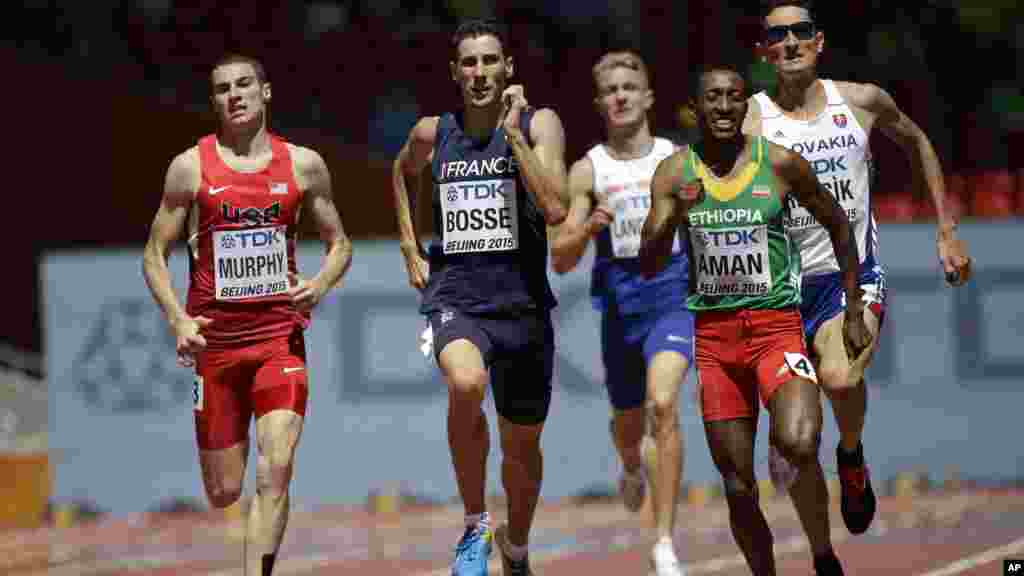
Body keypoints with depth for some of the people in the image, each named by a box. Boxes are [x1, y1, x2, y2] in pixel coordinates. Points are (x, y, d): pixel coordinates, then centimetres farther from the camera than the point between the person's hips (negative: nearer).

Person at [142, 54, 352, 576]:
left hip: (280, 336, 0)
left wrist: (320, 284, -8)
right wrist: (177, 320, -12)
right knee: (224, 494, 5)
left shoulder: (303, 164, 4)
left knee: (276, 469, -19)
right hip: (214, 341, 0)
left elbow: (340, 243, 14)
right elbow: (155, 254, 4)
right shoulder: (190, 166, 0)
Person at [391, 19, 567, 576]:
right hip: (455, 298, 0)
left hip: (522, 303, 0)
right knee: (466, 383, -34)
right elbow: (402, 171, 29)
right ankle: (475, 524, -17)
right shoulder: (432, 133, 4)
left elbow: (555, 210, -18)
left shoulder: (539, 123, -3)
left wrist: (514, 133, -18)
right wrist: (410, 248, 20)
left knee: (522, 447, 13)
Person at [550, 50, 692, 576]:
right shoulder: (588, 171, 0)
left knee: (663, 404, -25)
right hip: (619, 302, 2)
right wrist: (587, 229, -22)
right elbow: (560, 261, -5)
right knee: (628, 423, 18)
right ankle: (632, 467, 59)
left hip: (673, 297, -2)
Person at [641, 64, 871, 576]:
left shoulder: (780, 164, -2)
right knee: (738, 485, 5)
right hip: (713, 330, 3)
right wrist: (673, 215, -21)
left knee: (799, 445, -27)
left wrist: (854, 312, 9)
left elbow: (838, 225, 11)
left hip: (776, 325, -3)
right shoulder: (674, 173, 2)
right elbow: (648, 266, -2)